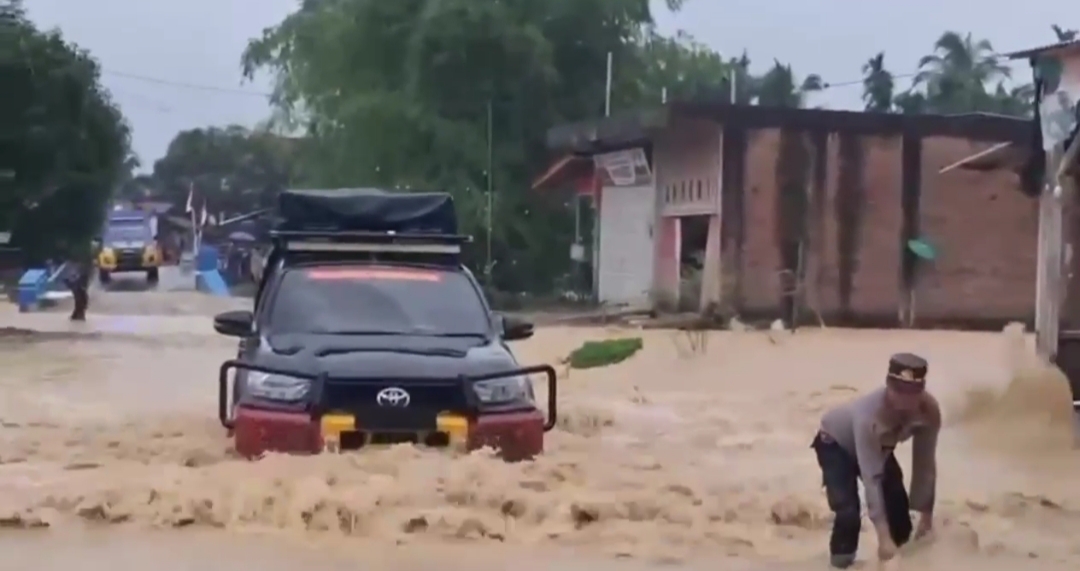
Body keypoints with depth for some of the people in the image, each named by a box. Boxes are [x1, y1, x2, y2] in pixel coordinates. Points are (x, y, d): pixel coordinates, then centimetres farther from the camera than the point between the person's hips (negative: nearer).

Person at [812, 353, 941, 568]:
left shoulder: (929, 410, -30)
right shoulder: (869, 415, -46)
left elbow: (925, 464, -20)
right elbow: (871, 477, -45)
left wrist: (926, 517, -16)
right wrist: (883, 537, -47)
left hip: (879, 445, 5)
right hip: (835, 444, -5)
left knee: (899, 507, -1)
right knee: (849, 512, -23)